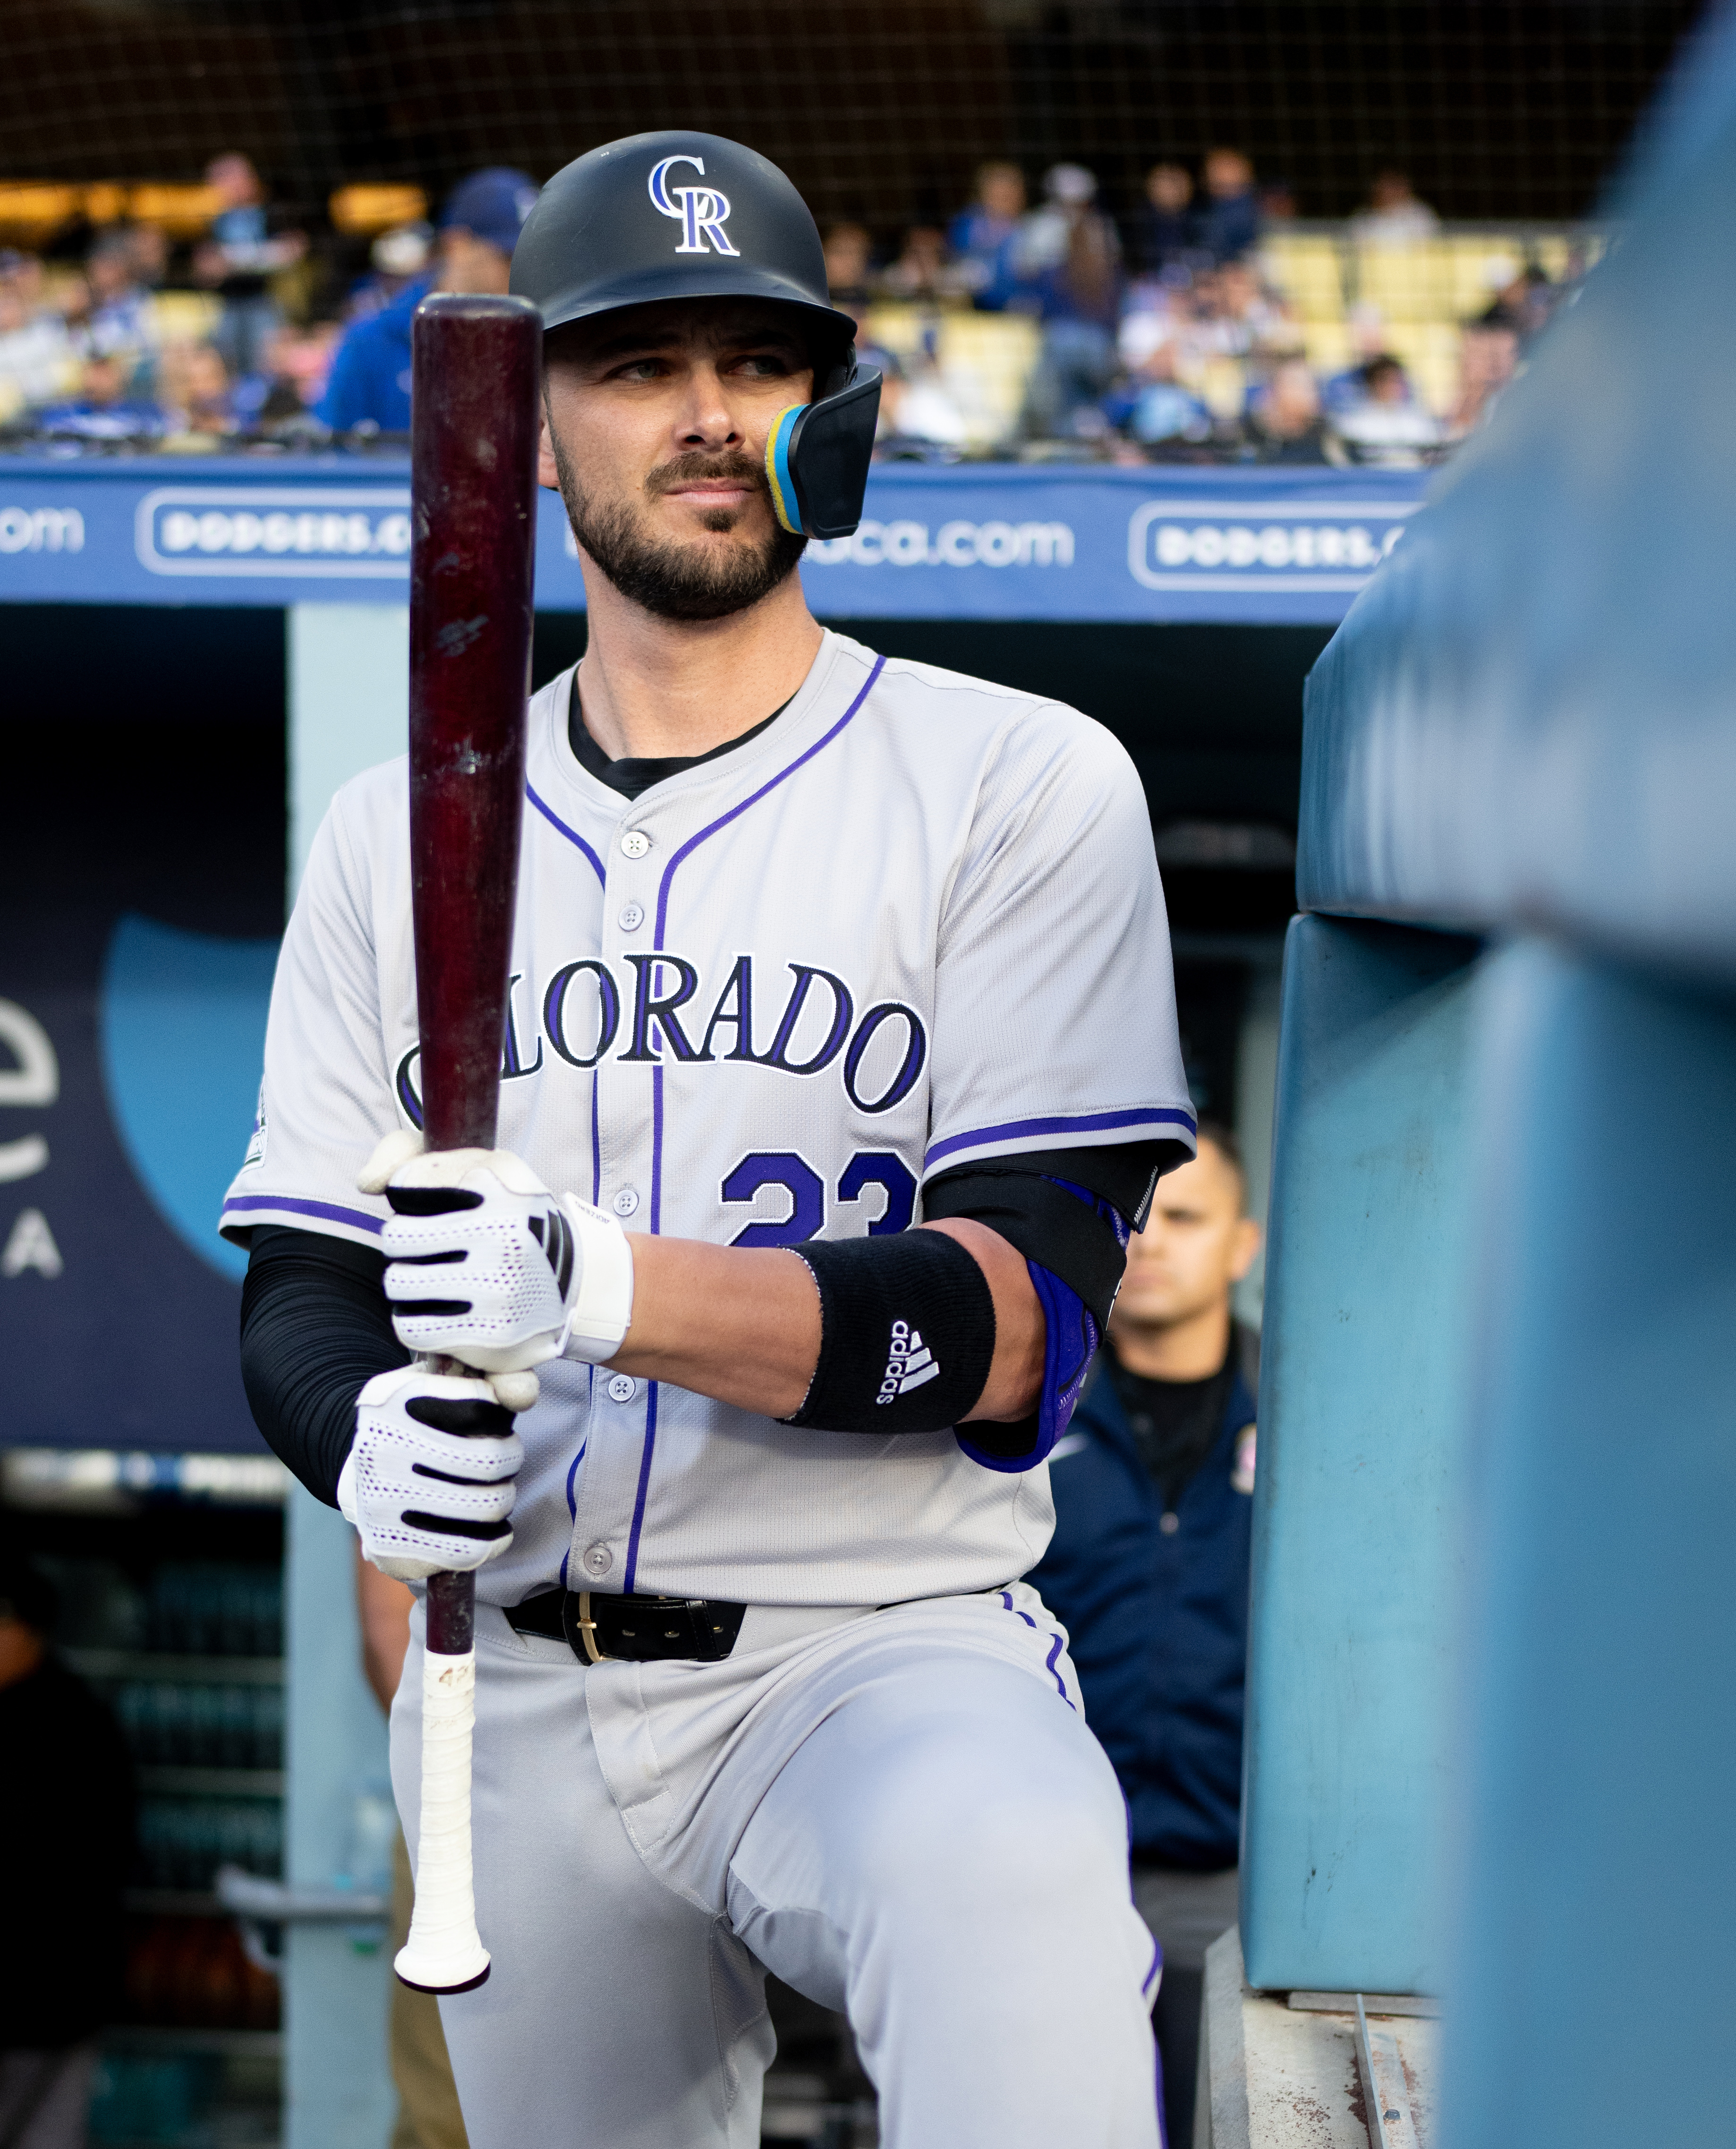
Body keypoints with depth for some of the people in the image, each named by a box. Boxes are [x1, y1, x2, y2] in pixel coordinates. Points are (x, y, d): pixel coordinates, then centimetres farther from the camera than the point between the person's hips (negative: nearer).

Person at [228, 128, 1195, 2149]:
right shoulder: (395, 837, 12)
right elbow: (300, 1298, 10)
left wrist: (619, 1287, -28)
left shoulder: (1021, 785, -1)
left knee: (1004, 1862, -36)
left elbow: (1022, 1318, -11)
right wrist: (367, 1437, -15)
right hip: (511, 1705, 5)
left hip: (889, 1650, -5)